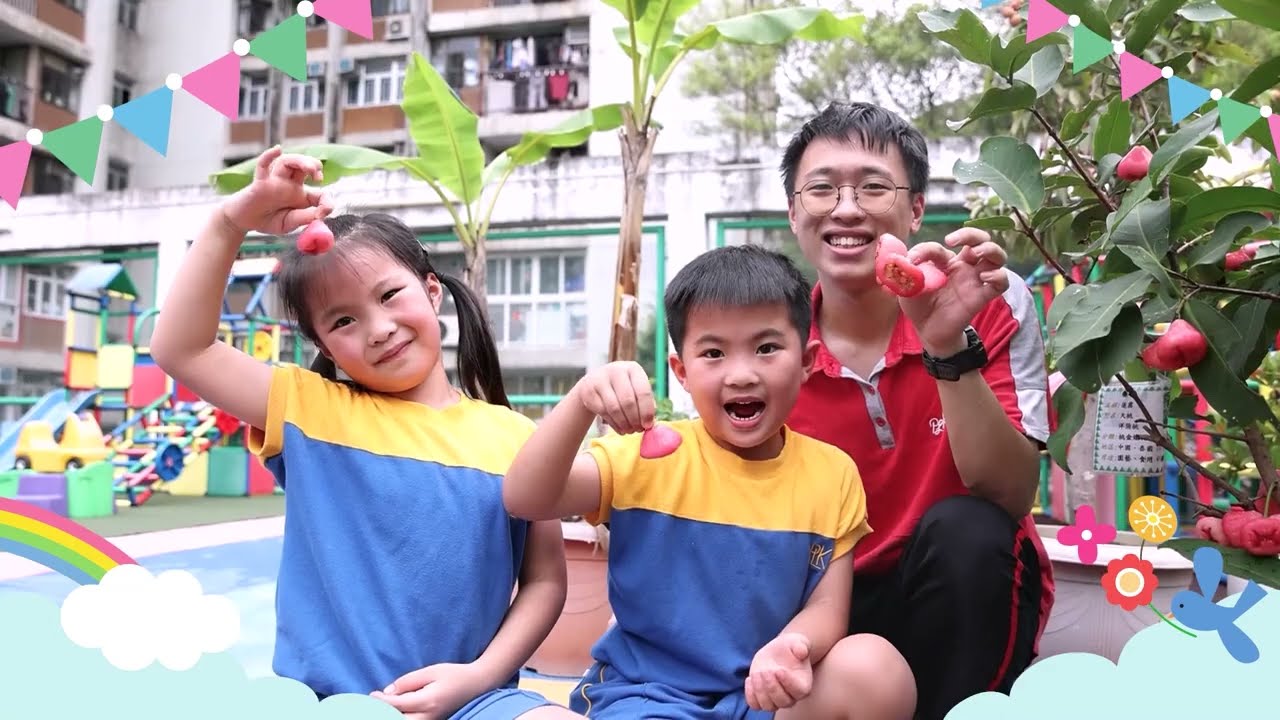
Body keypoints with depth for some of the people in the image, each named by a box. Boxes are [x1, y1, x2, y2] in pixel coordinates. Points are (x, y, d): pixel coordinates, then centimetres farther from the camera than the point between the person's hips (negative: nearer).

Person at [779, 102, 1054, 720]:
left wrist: (950, 345, -33)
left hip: (970, 600, 0)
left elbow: (1009, 498, -20)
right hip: (835, 601, 0)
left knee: (961, 529, -31)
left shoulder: (992, 305, -13)